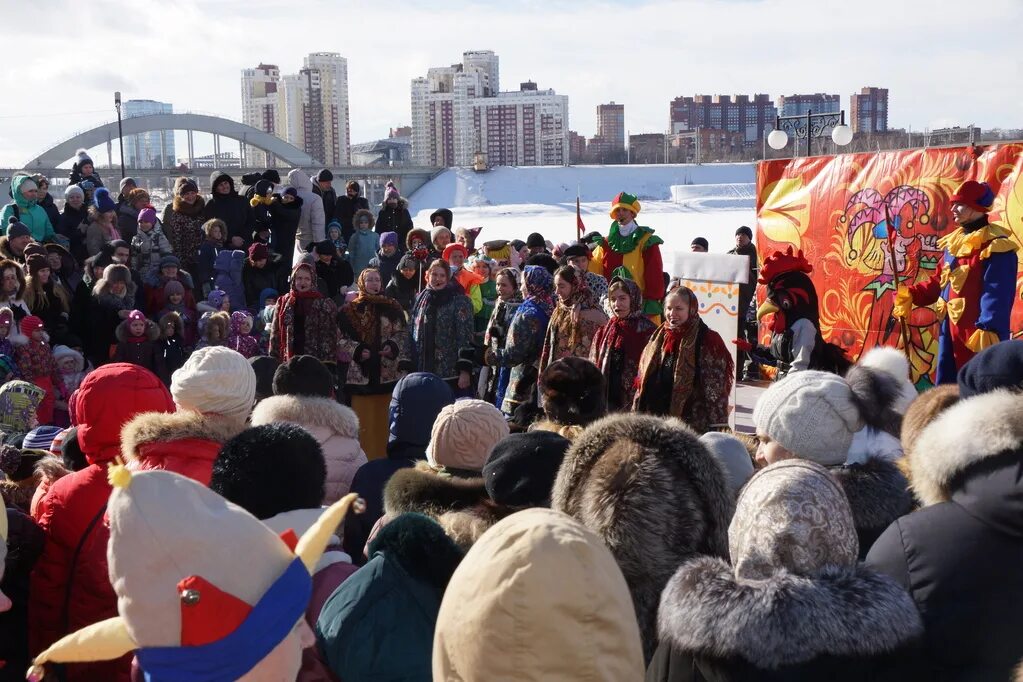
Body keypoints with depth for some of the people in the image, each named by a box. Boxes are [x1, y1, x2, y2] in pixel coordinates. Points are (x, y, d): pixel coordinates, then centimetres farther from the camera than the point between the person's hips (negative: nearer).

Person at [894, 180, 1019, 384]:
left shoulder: (996, 246, -13)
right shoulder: (954, 242, 15)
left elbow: (998, 293, -19)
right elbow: (939, 281, 20)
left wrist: (987, 329, -27)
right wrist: (912, 294, 6)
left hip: (977, 332, -9)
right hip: (950, 328, 9)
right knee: (946, 385, 13)